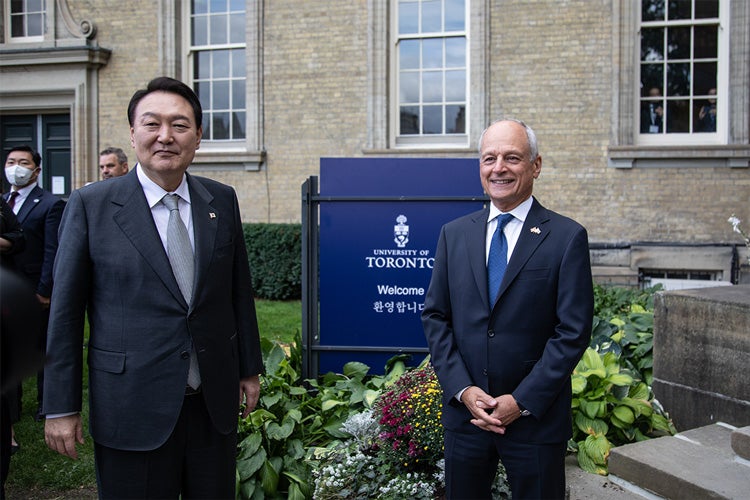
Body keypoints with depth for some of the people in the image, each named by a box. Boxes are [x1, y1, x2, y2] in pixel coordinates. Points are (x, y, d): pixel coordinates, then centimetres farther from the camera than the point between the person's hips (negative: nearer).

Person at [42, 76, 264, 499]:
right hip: (131, 408, -3)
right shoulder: (91, 205, -5)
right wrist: (61, 407, -3)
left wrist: (250, 368, 13)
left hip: (215, 401, 3)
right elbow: (66, 309, -4)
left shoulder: (222, 201, 4)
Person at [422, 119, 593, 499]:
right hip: (464, 412, 3)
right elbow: (435, 316, 4)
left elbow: (573, 331, -9)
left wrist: (522, 402, -13)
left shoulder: (567, 237, -6)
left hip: (535, 417, -3)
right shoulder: (454, 234, 5)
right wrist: (463, 390, -7)